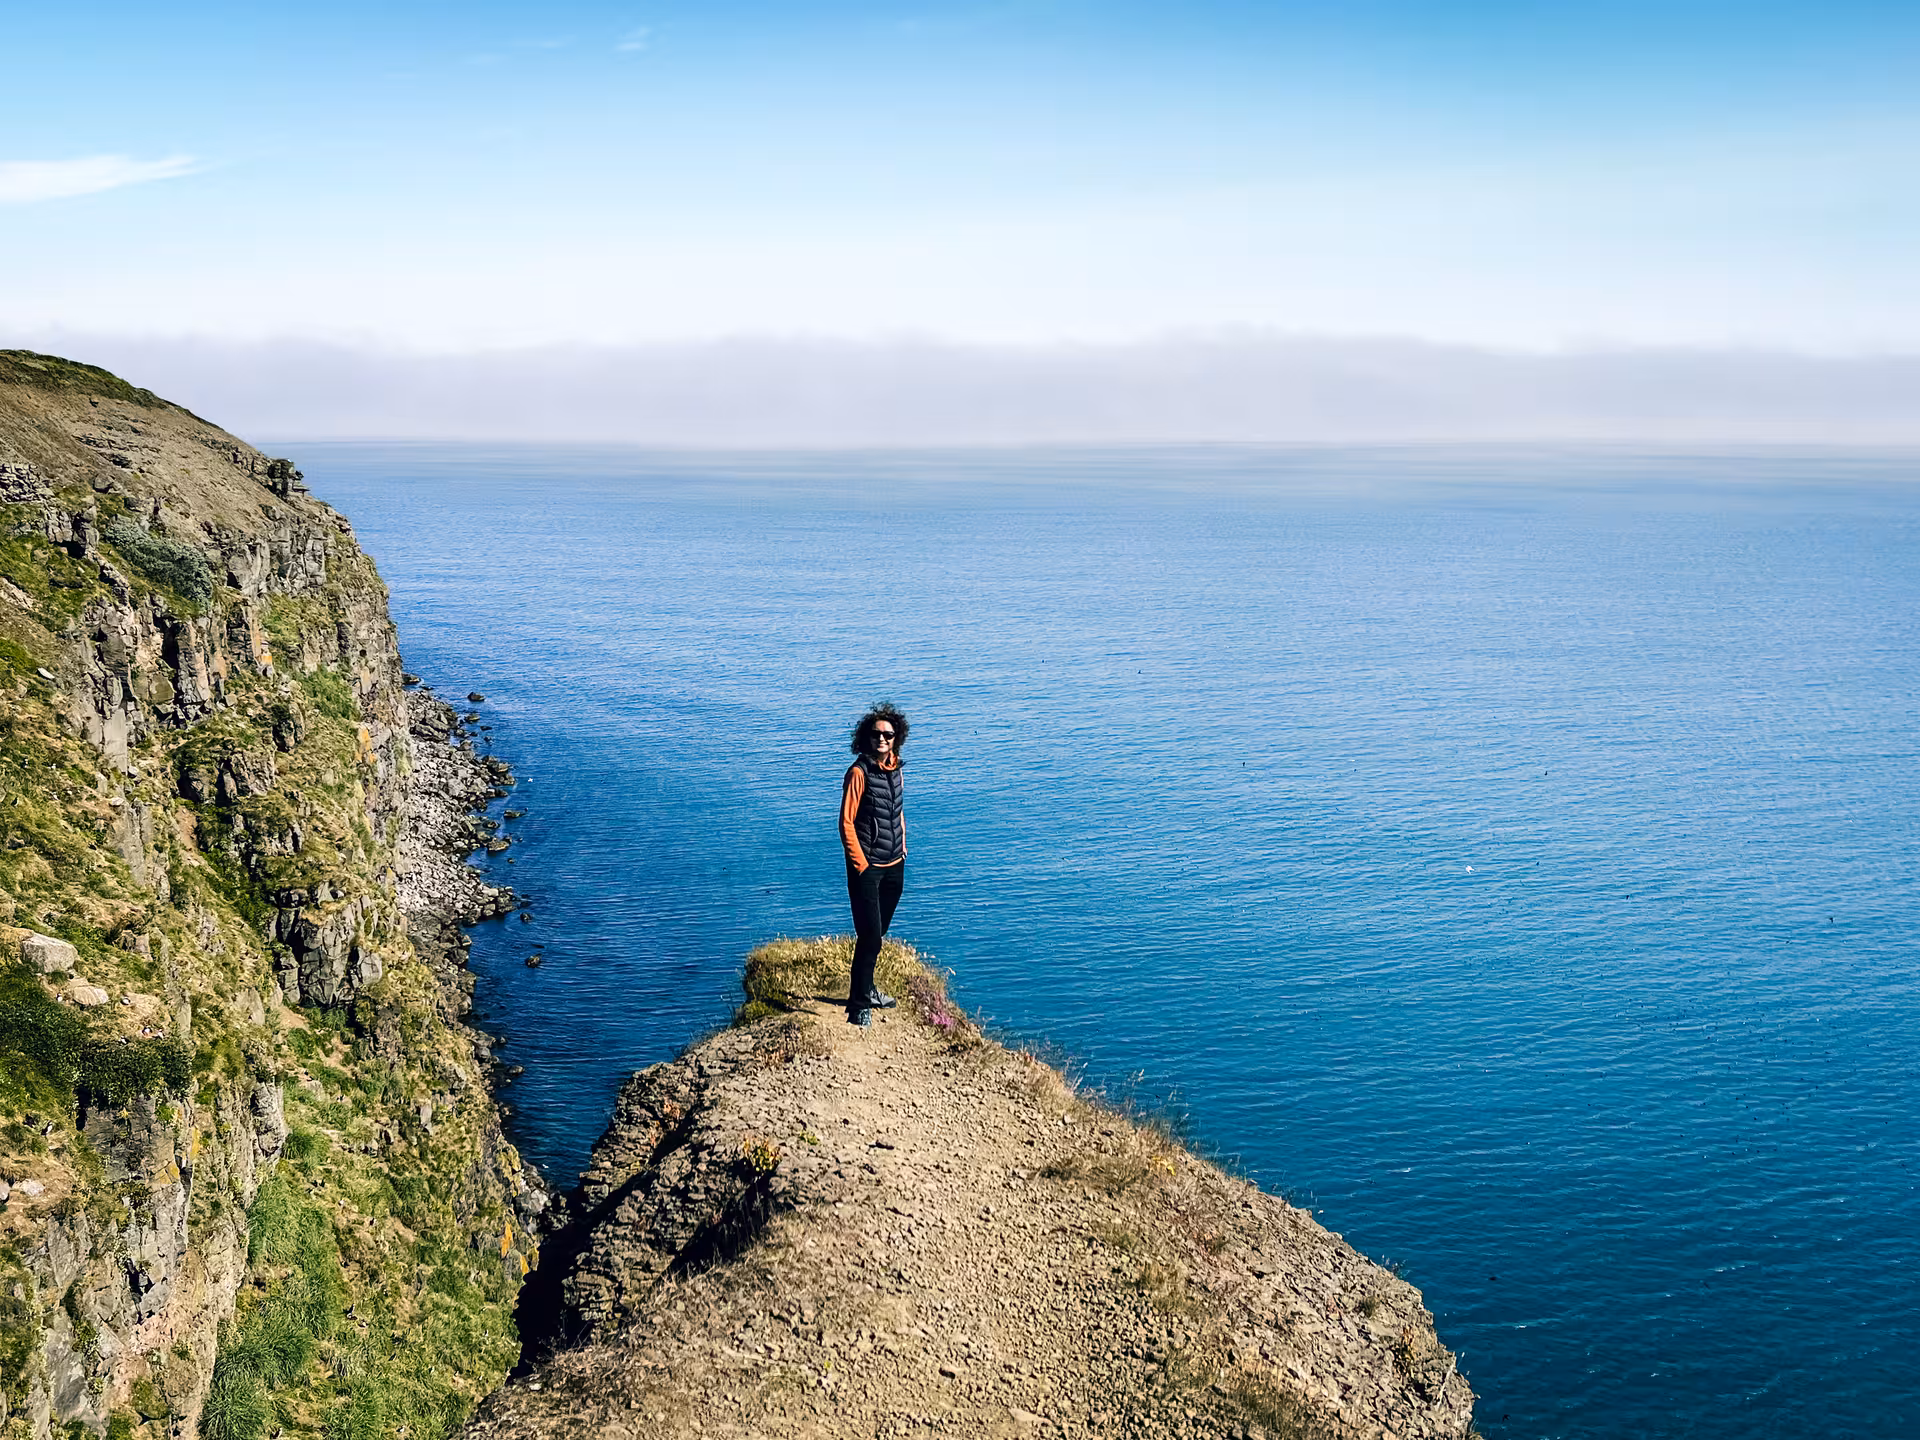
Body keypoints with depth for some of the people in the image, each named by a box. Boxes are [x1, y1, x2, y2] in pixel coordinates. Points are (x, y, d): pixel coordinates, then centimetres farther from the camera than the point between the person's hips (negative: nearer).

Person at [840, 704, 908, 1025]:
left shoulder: (895, 770, 8)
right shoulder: (859, 772, -13)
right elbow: (846, 823, -13)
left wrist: (902, 850, 13)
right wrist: (861, 865, -14)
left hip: (894, 867, 7)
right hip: (867, 868, -7)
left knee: (878, 933, 17)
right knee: (870, 936, -9)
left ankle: (866, 987, 32)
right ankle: (859, 1005, -3)